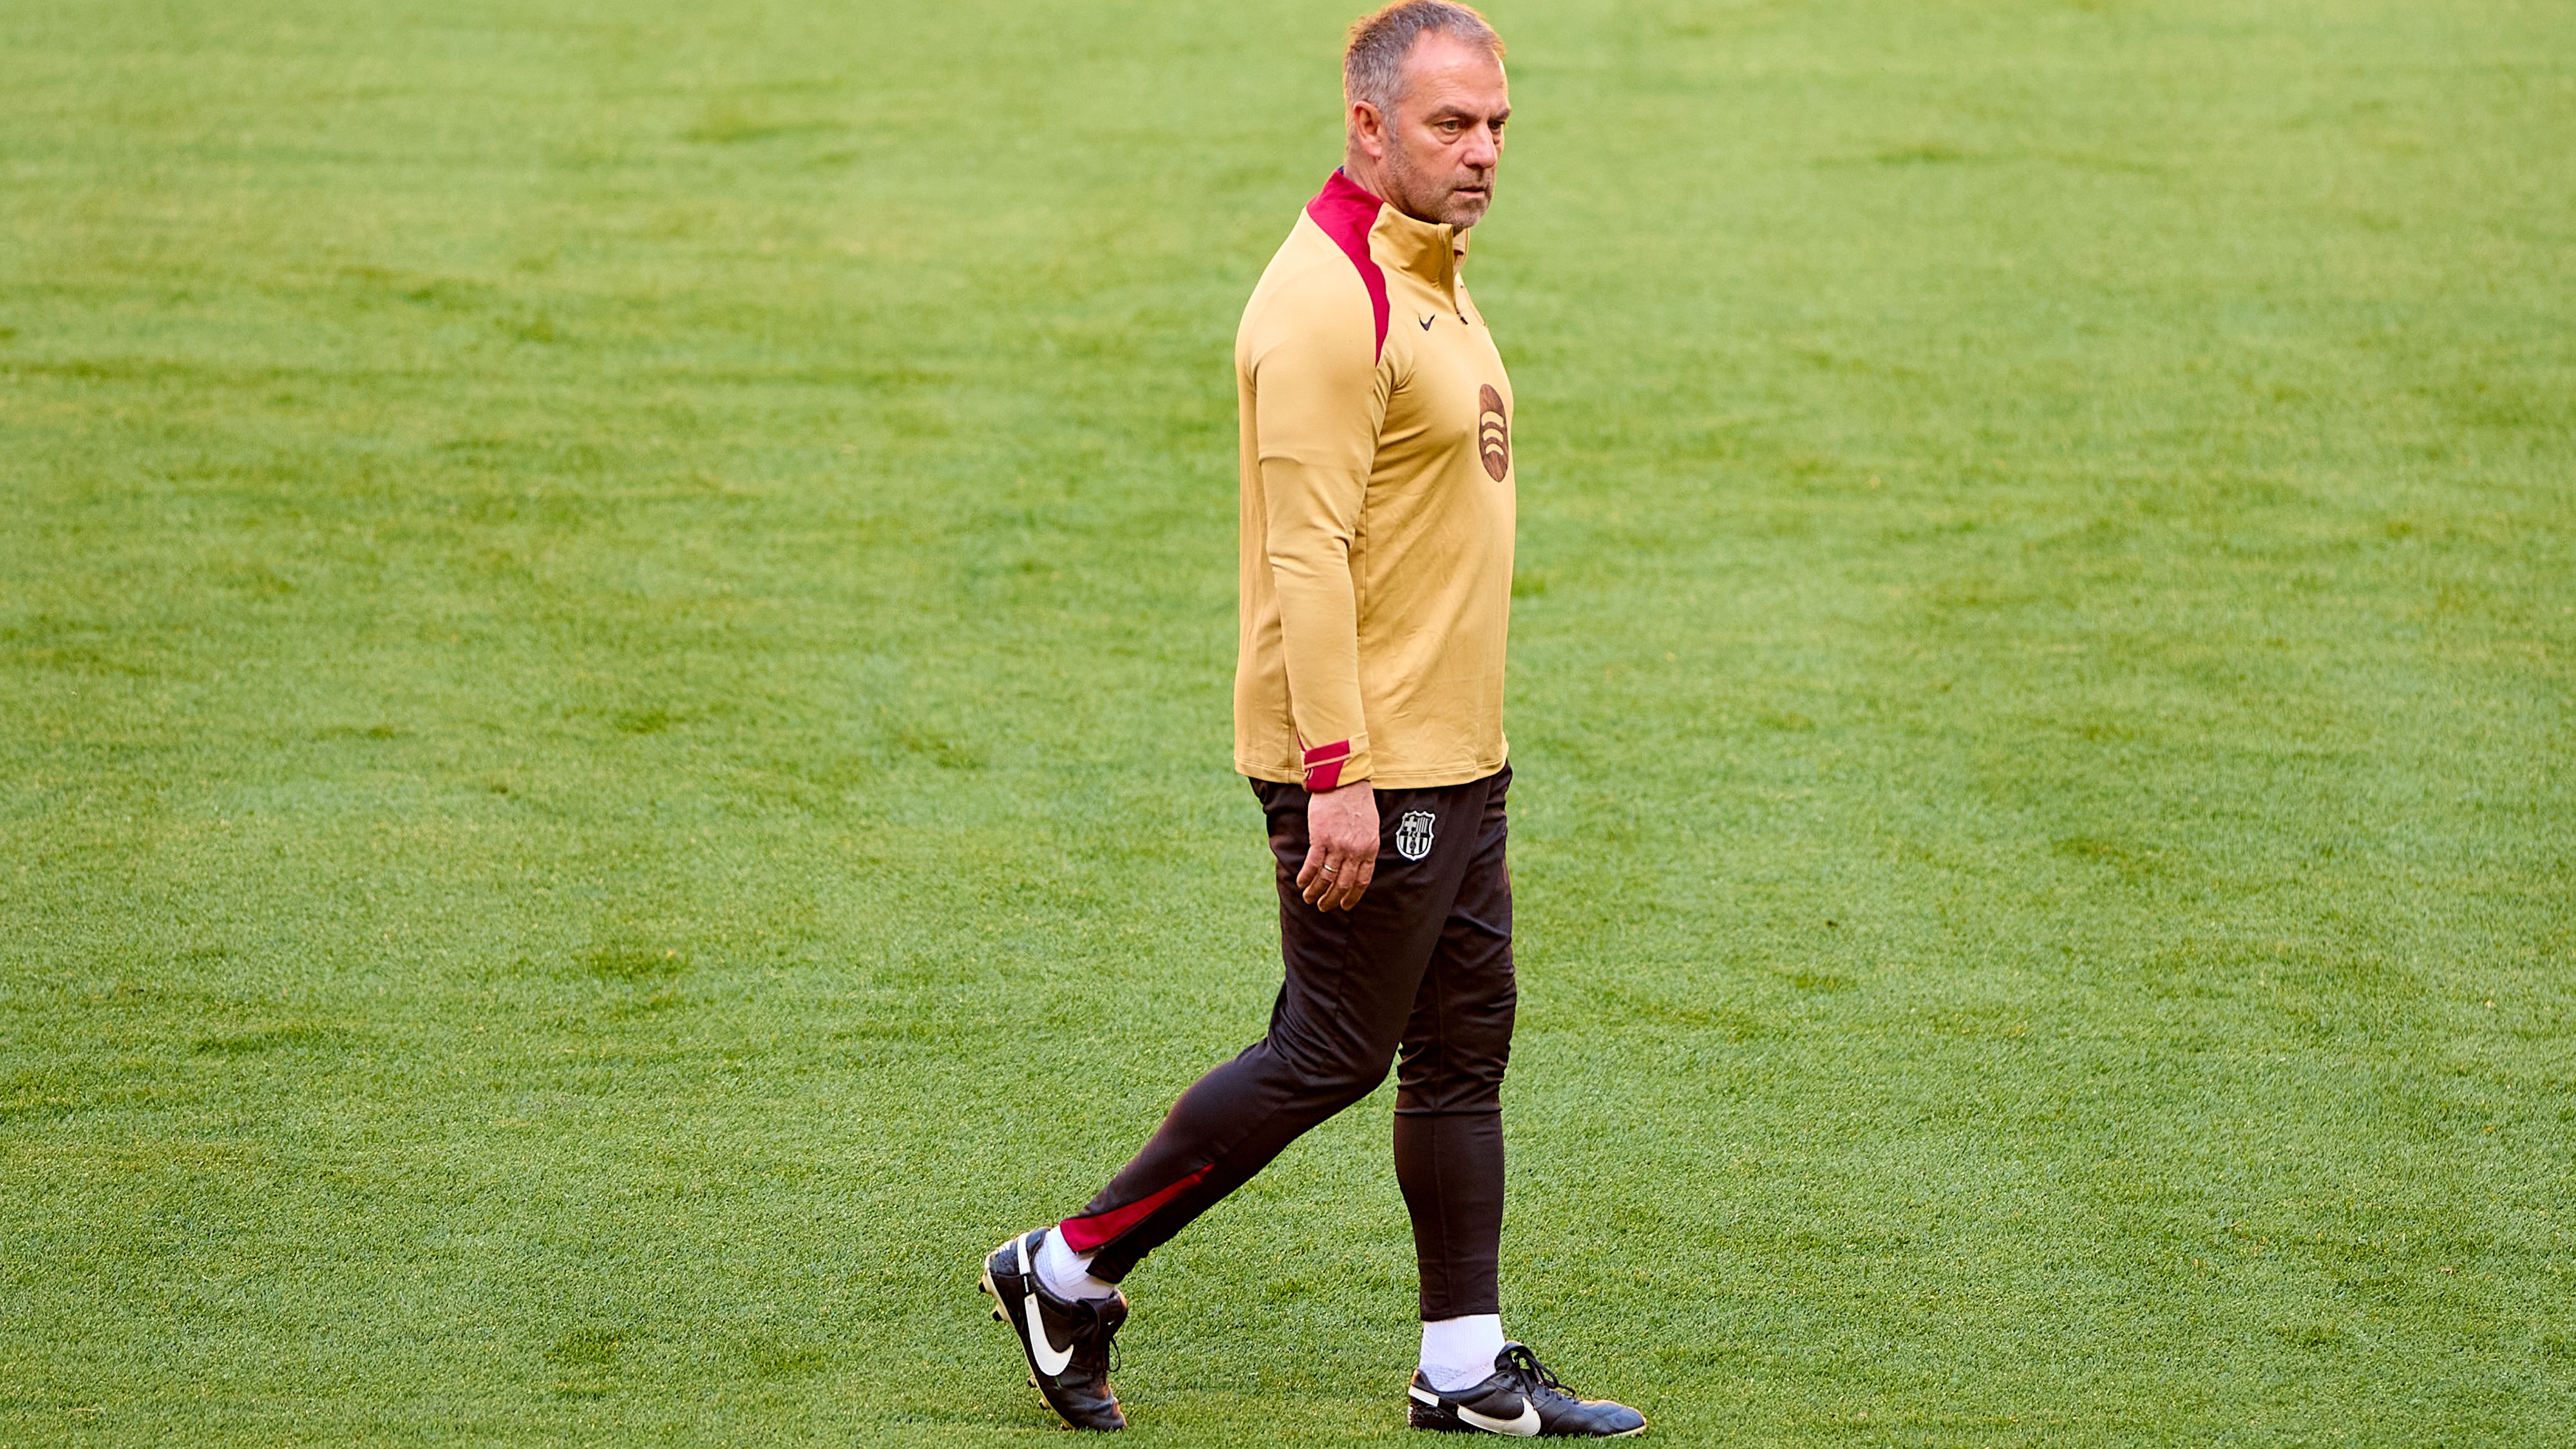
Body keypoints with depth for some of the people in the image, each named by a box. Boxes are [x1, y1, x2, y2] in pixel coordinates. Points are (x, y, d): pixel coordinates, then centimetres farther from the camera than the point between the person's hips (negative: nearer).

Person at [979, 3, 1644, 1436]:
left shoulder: (1429, 282, 14)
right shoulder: (1329, 302, -18)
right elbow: (1306, 553, -22)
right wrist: (1337, 776, -25)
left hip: (1457, 761, 10)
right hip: (1367, 770, -10)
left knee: (1466, 1051, 11)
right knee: (1330, 1058, -2)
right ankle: (1070, 1271, 9)